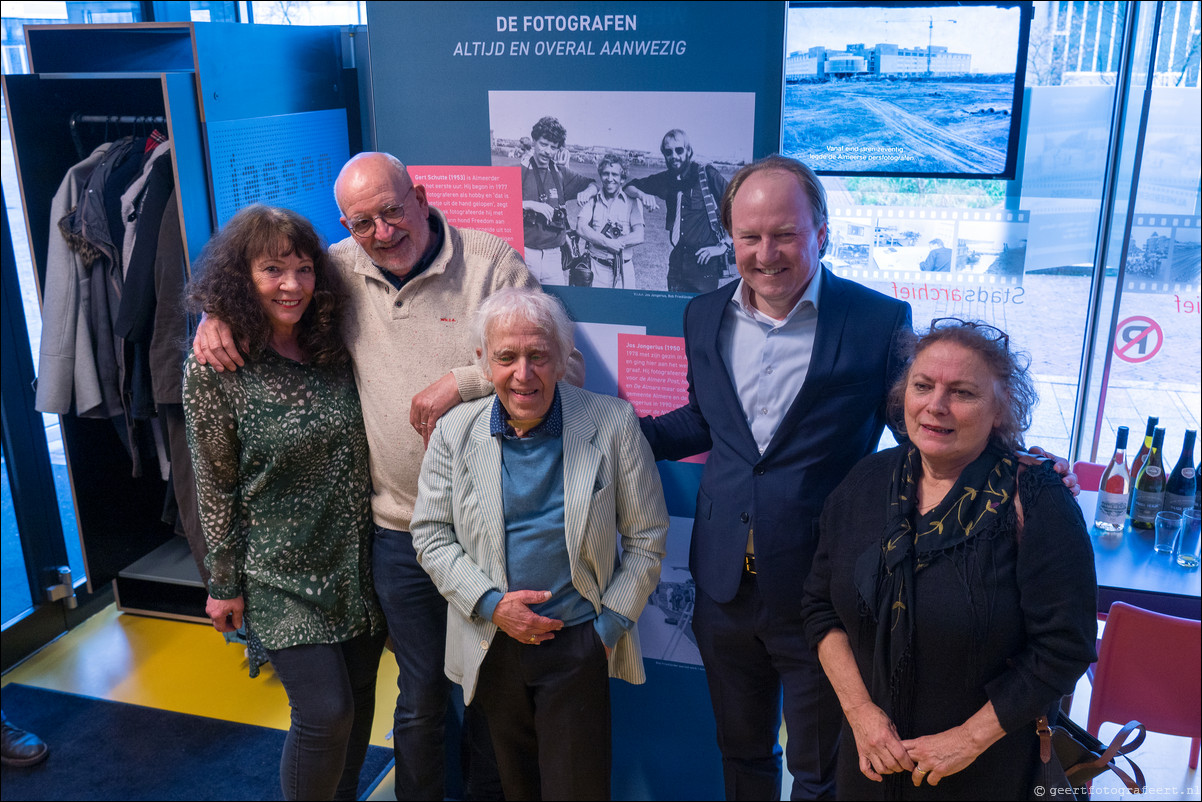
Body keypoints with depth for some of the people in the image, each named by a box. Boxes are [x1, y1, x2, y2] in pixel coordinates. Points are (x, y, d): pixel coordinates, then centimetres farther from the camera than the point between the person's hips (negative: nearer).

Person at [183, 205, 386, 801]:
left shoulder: (335, 347, -2)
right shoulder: (215, 367, -13)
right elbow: (214, 484, -7)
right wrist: (223, 583, -2)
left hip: (359, 560, 5)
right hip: (282, 573, -4)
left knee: (359, 695, 15)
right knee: (325, 713, -5)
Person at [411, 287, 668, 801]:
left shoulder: (613, 425, -9)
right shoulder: (455, 433, -3)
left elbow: (646, 537, -2)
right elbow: (430, 535, 2)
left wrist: (610, 626, -6)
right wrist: (489, 602, -11)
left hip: (579, 644, -2)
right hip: (491, 643, 2)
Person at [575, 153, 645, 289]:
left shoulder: (632, 202, 3)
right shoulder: (592, 200, 7)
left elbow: (639, 236, -7)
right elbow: (581, 229, -6)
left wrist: (599, 240, -10)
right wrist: (608, 242, -17)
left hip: (624, 268, 0)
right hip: (597, 267, 0)